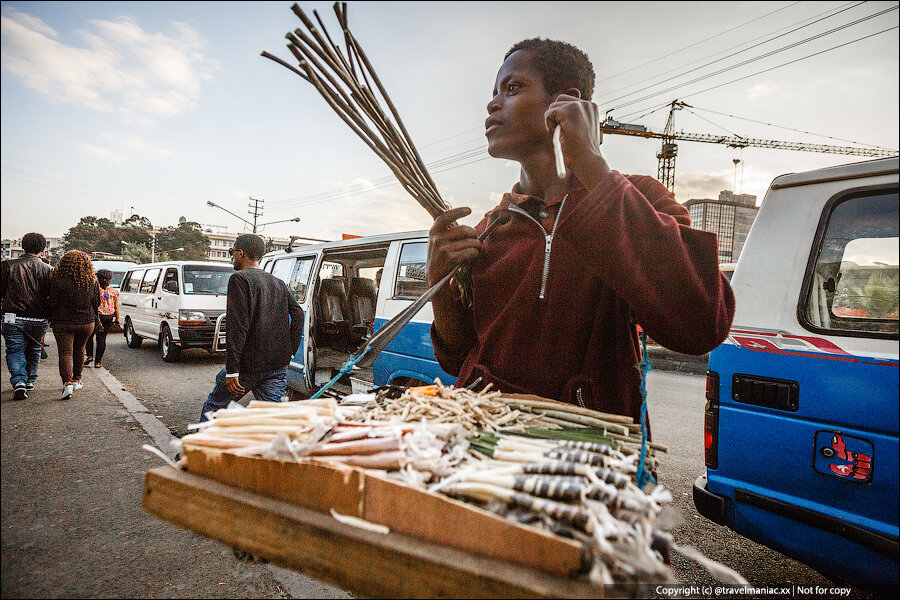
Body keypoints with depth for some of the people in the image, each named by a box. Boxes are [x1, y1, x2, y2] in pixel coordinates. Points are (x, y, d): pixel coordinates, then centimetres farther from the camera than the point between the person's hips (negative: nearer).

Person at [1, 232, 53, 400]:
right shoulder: (48, 269, -1)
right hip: (38, 320, 1)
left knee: (15, 350, 5)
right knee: (34, 350, 19)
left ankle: (19, 382, -13)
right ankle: (29, 381, 28)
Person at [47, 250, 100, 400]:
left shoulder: (59, 282, -14)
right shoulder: (92, 282, -4)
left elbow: (52, 304, -11)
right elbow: (97, 303, 4)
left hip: (63, 323, -3)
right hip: (87, 323, 3)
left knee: (65, 352, -2)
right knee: (79, 350, 20)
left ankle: (67, 383, -17)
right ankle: (77, 380, 29)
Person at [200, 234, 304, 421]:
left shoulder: (240, 279, -8)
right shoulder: (278, 283, 13)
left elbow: (237, 326, -17)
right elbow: (298, 313, 8)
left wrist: (231, 370, -18)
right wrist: (289, 352, 12)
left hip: (248, 365, -6)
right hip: (278, 365, 6)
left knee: (212, 408, 15)